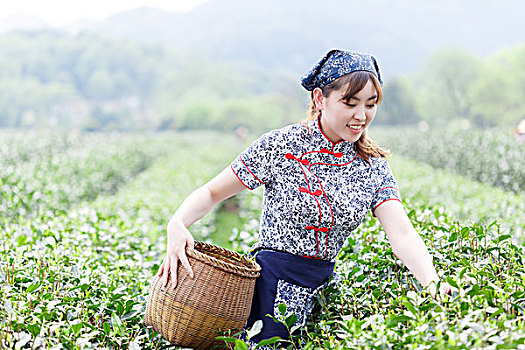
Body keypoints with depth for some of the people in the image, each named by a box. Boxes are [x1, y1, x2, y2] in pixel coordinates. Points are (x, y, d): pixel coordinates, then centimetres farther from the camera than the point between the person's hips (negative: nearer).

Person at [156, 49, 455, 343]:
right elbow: (212, 192, -4)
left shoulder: (374, 167, 1)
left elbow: (402, 234, -11)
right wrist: (177, 223, -25)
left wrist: (432, 284, -30)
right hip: (271, 284, -4)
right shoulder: (280, 147, -10)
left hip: (325, 287, 4)